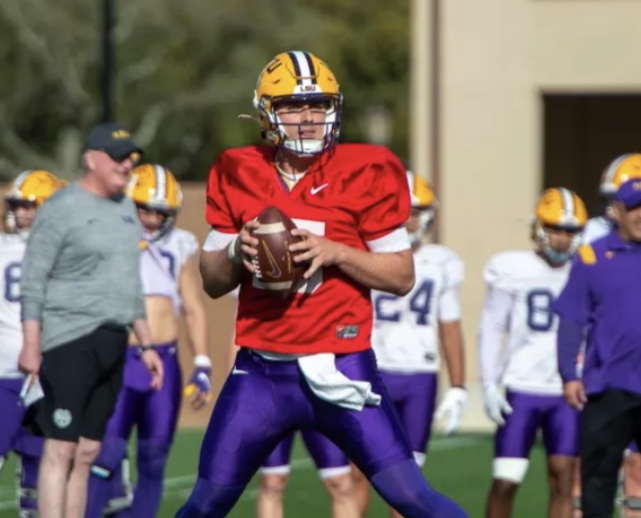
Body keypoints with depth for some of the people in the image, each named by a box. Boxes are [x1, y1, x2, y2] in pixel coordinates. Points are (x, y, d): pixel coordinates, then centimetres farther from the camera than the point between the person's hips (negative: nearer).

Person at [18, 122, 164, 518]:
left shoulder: (126, 208, 16)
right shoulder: (62, 209, -7)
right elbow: (34, 282, -10)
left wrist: (147, 345, 21)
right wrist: (31, 346, -17)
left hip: (113, 343, 8)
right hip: (70, 340, -8)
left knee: (87, 452, 8)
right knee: (61, 448, -10)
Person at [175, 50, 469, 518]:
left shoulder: (364, 174, -4)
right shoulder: (239, 174, 5)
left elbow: (403, 276, -2)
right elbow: (212, 282, 12)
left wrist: (336, 252, -17)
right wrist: (237, 252, -10)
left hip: (339, 369, -3)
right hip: (261, 371, 3)